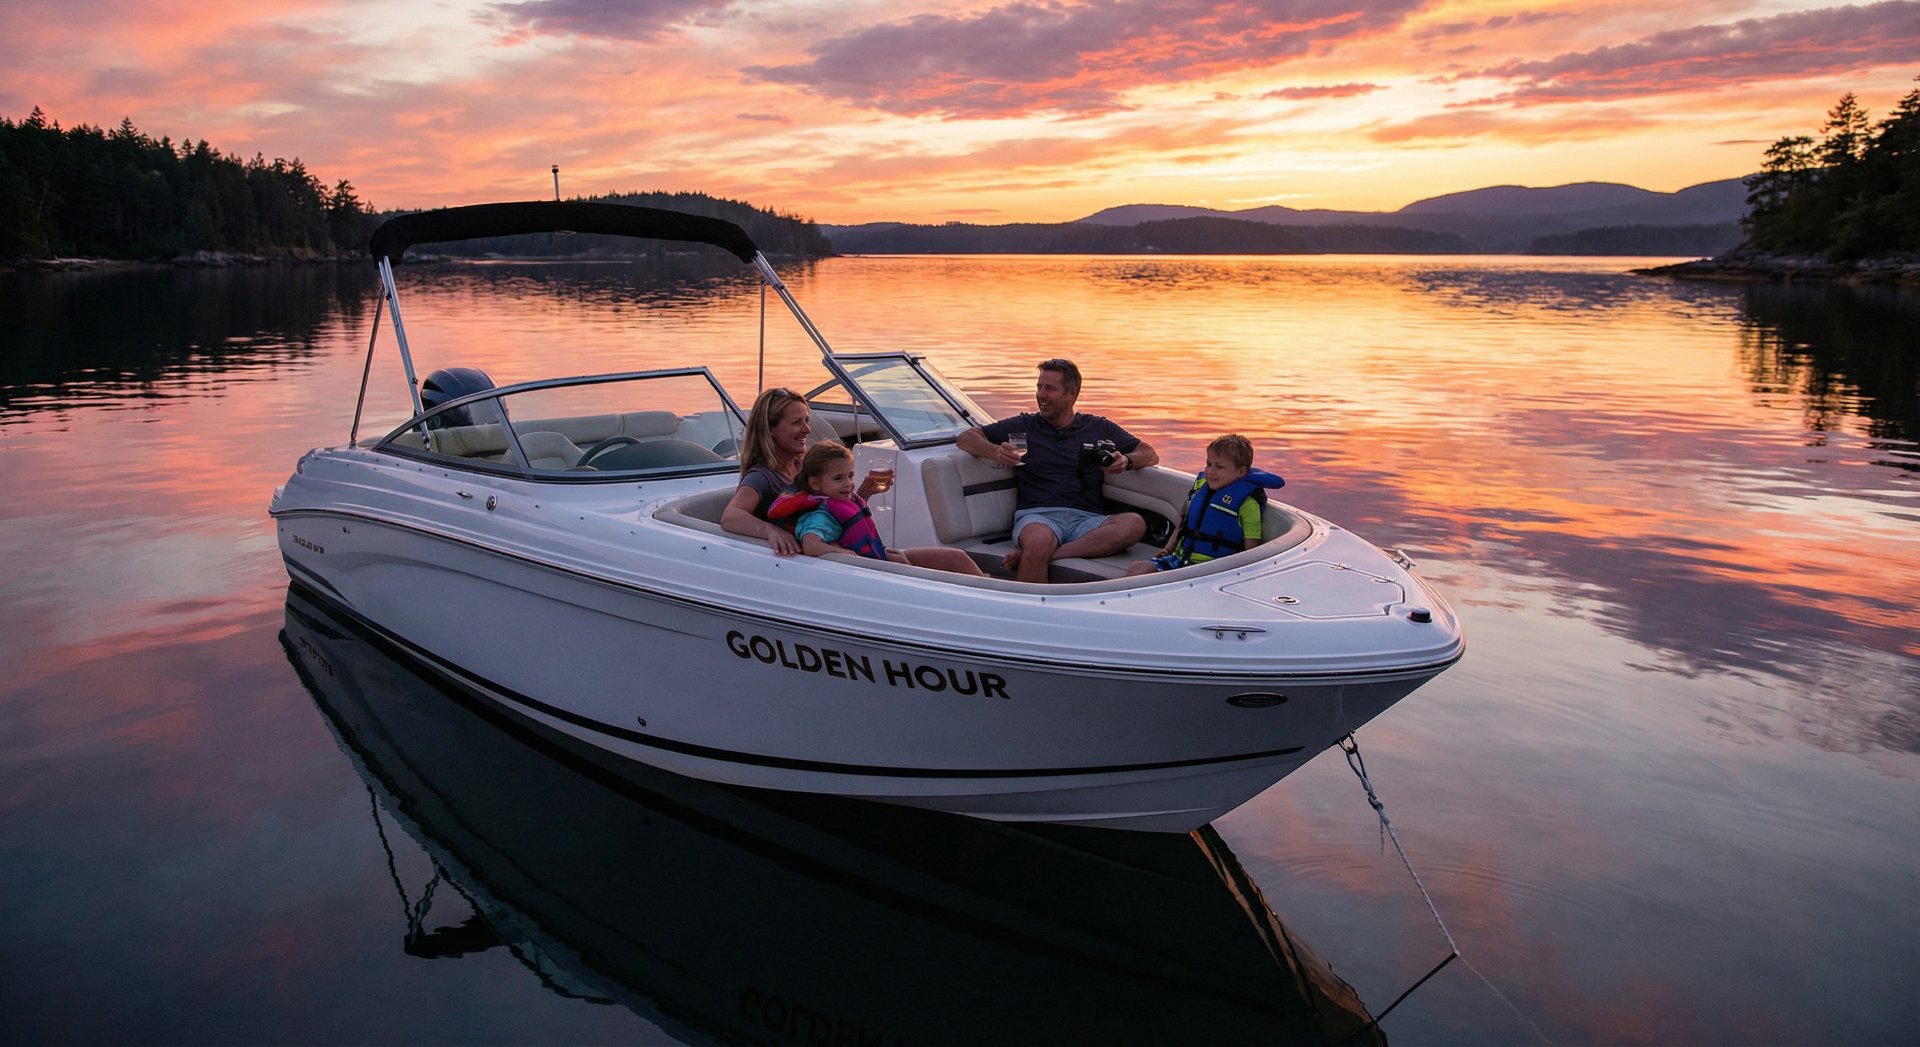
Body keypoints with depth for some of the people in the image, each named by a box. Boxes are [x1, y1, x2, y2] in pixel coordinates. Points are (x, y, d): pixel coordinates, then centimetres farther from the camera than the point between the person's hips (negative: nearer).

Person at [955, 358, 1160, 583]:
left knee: (1135, 523, -32)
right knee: (1039, 541, -41)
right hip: (1037, 515, -2)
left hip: (1086, 519, 2)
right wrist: (995, 452, -6)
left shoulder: (1099, 428, 21)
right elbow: (966, 438, 16)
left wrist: (1126, 461, -3)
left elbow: (1150, 455, 21)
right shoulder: (1024, 426, 19)